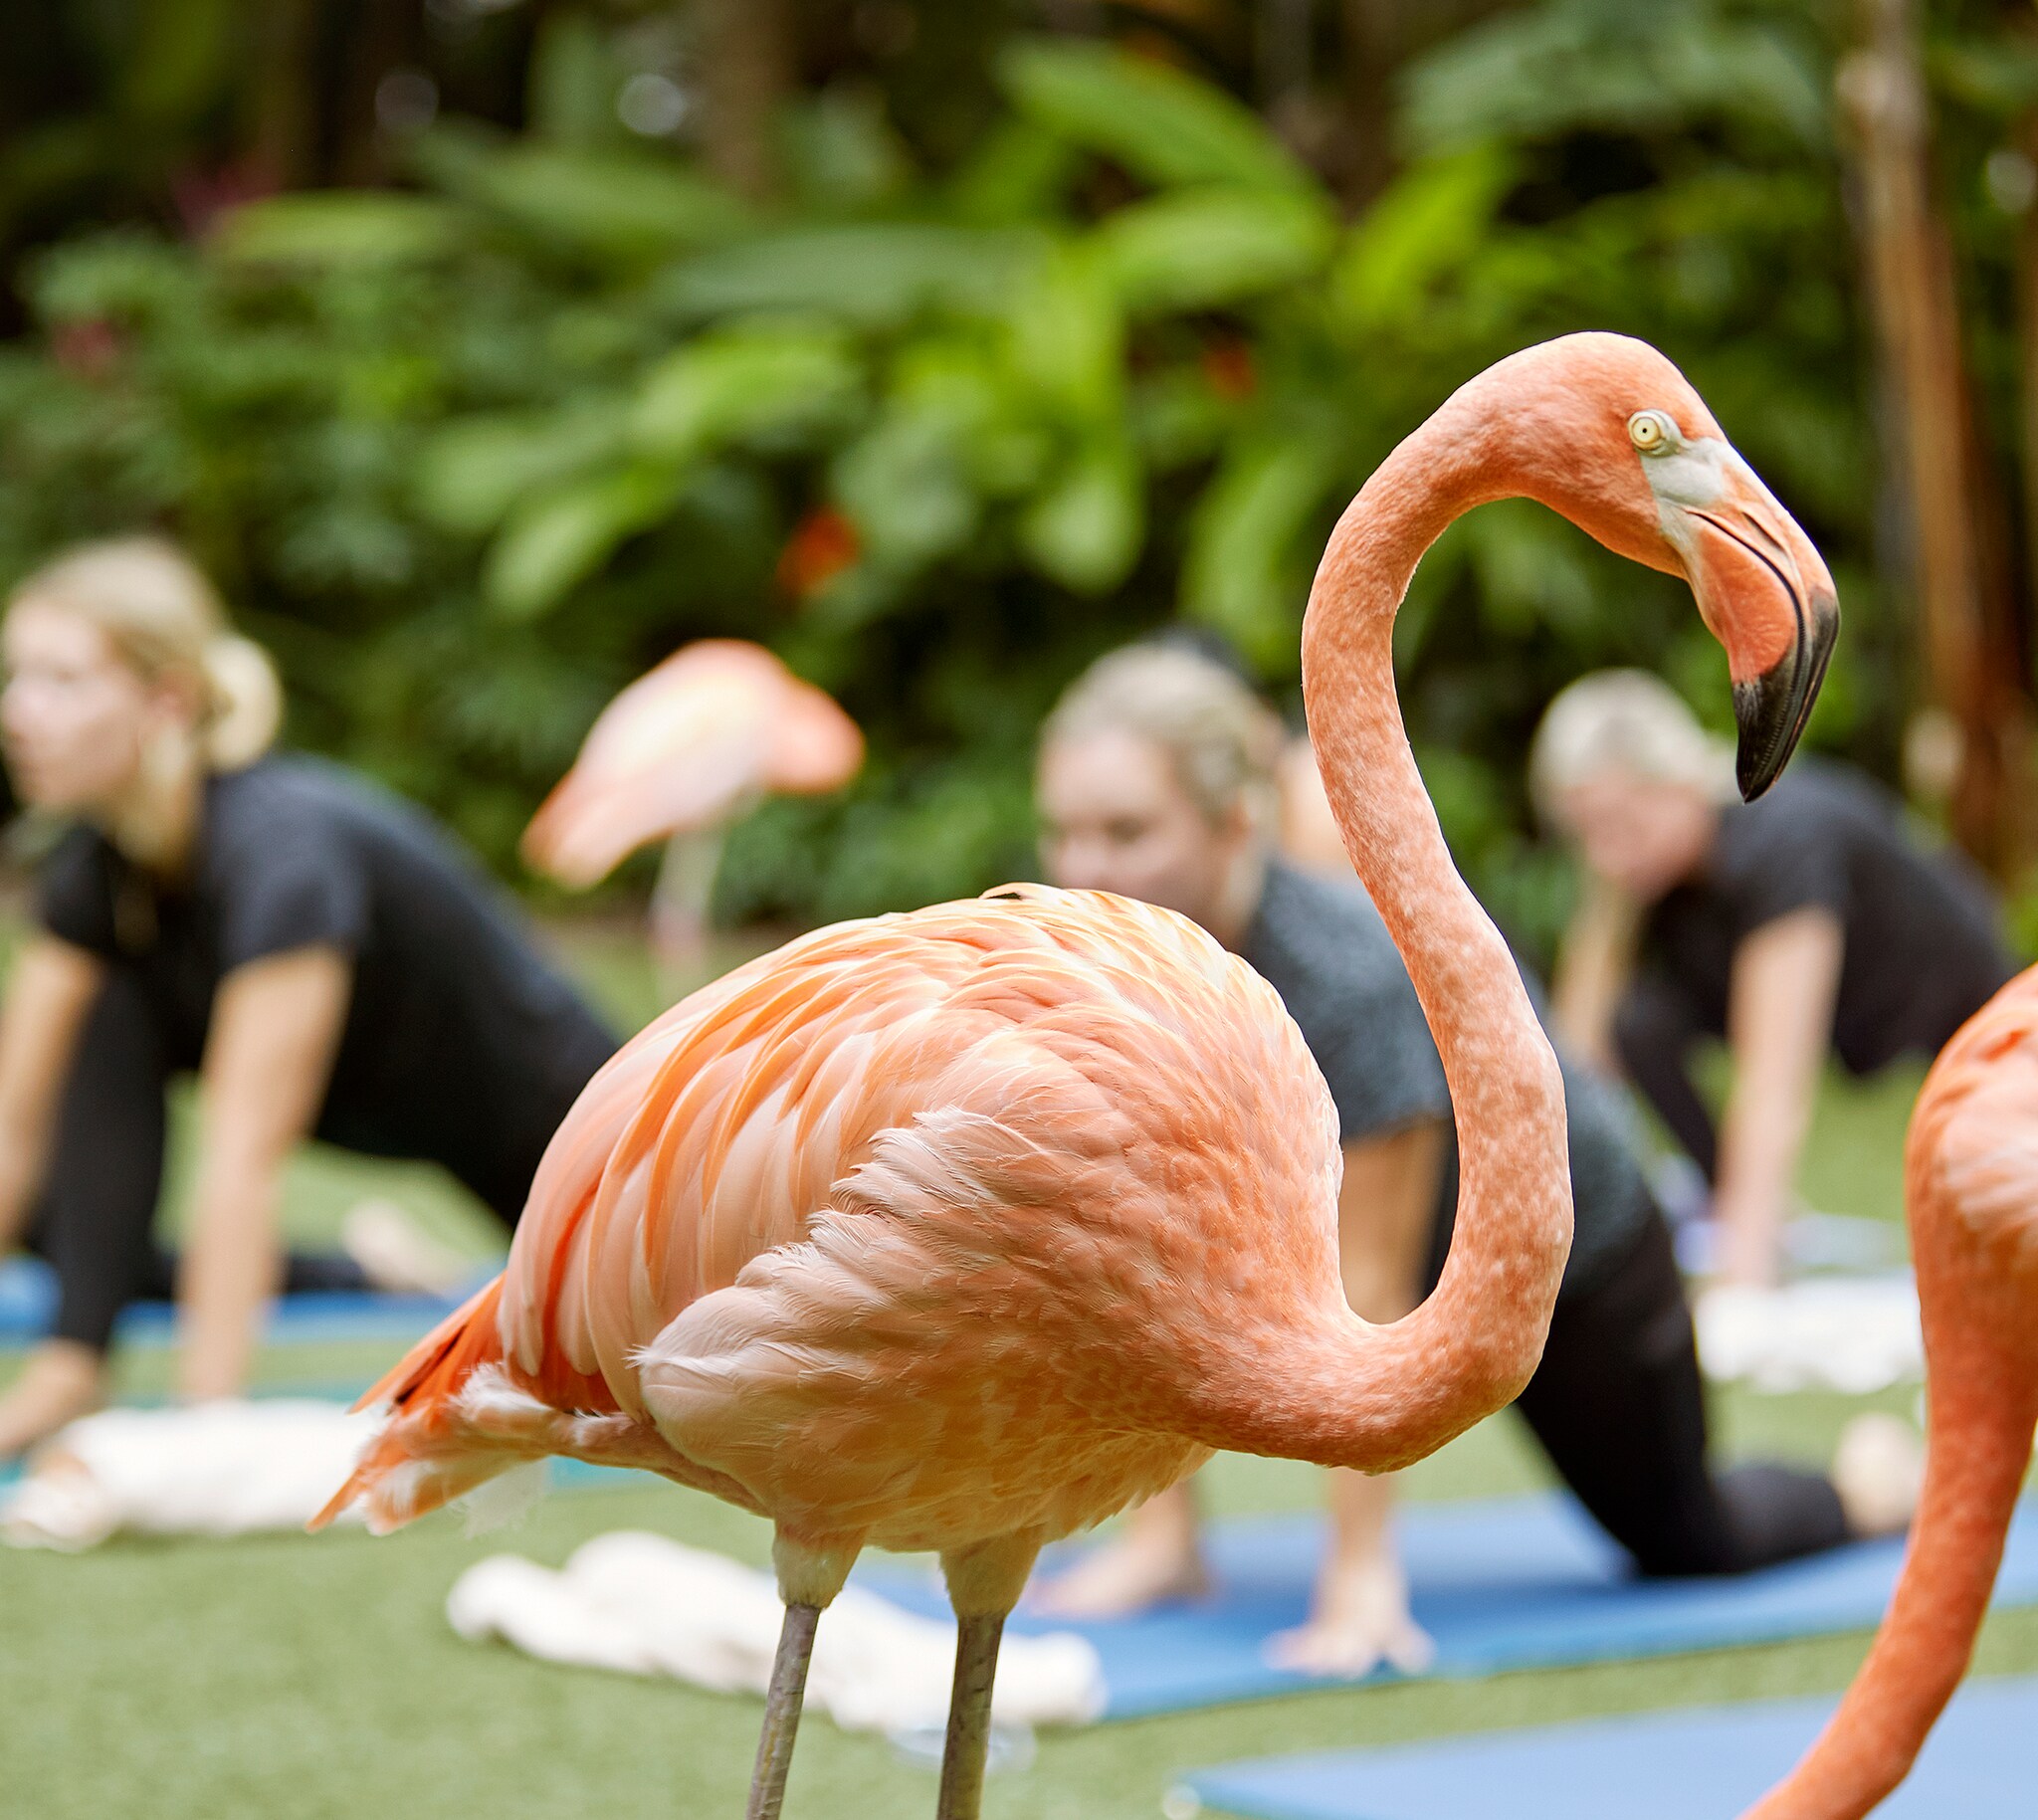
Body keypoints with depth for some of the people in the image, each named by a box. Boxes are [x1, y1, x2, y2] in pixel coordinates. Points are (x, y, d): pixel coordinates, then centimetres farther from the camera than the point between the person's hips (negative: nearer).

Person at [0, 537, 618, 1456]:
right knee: (108, 1015, -17)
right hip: (375, 1106, 6)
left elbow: (244, 1156, -40)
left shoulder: (284, 853, -37)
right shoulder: (96, 866, -15)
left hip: (547, 1125, -6)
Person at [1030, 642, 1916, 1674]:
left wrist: (1360, 1572, -35)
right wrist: (1159, 1527, -23)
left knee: (1686, 1543, 13)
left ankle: (1871, 1479, 45)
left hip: (1573, 1251, -5)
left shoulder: (1352, 977, -43)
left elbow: (1365, 1292, -38)